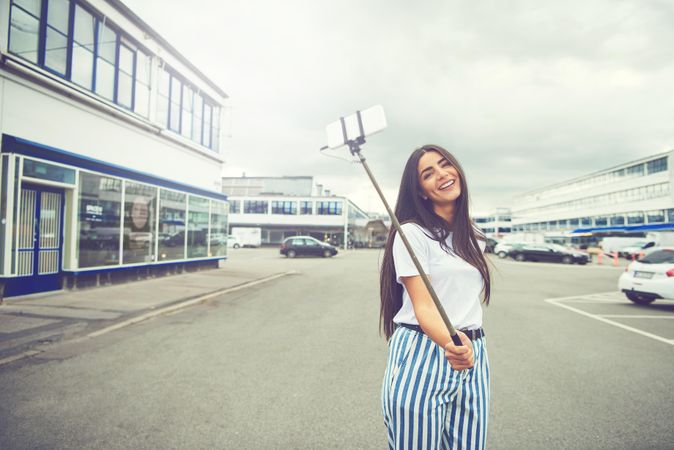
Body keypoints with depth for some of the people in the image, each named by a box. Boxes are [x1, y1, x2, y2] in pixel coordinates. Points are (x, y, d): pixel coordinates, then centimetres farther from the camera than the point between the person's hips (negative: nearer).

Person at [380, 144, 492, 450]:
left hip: (472, 358, 6)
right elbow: (423, 307, -16)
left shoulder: (473, 236, 12)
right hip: (421, 358, -5)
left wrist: (467, 347, 5)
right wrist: (450, 343, -35)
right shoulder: (413, 233, -8)